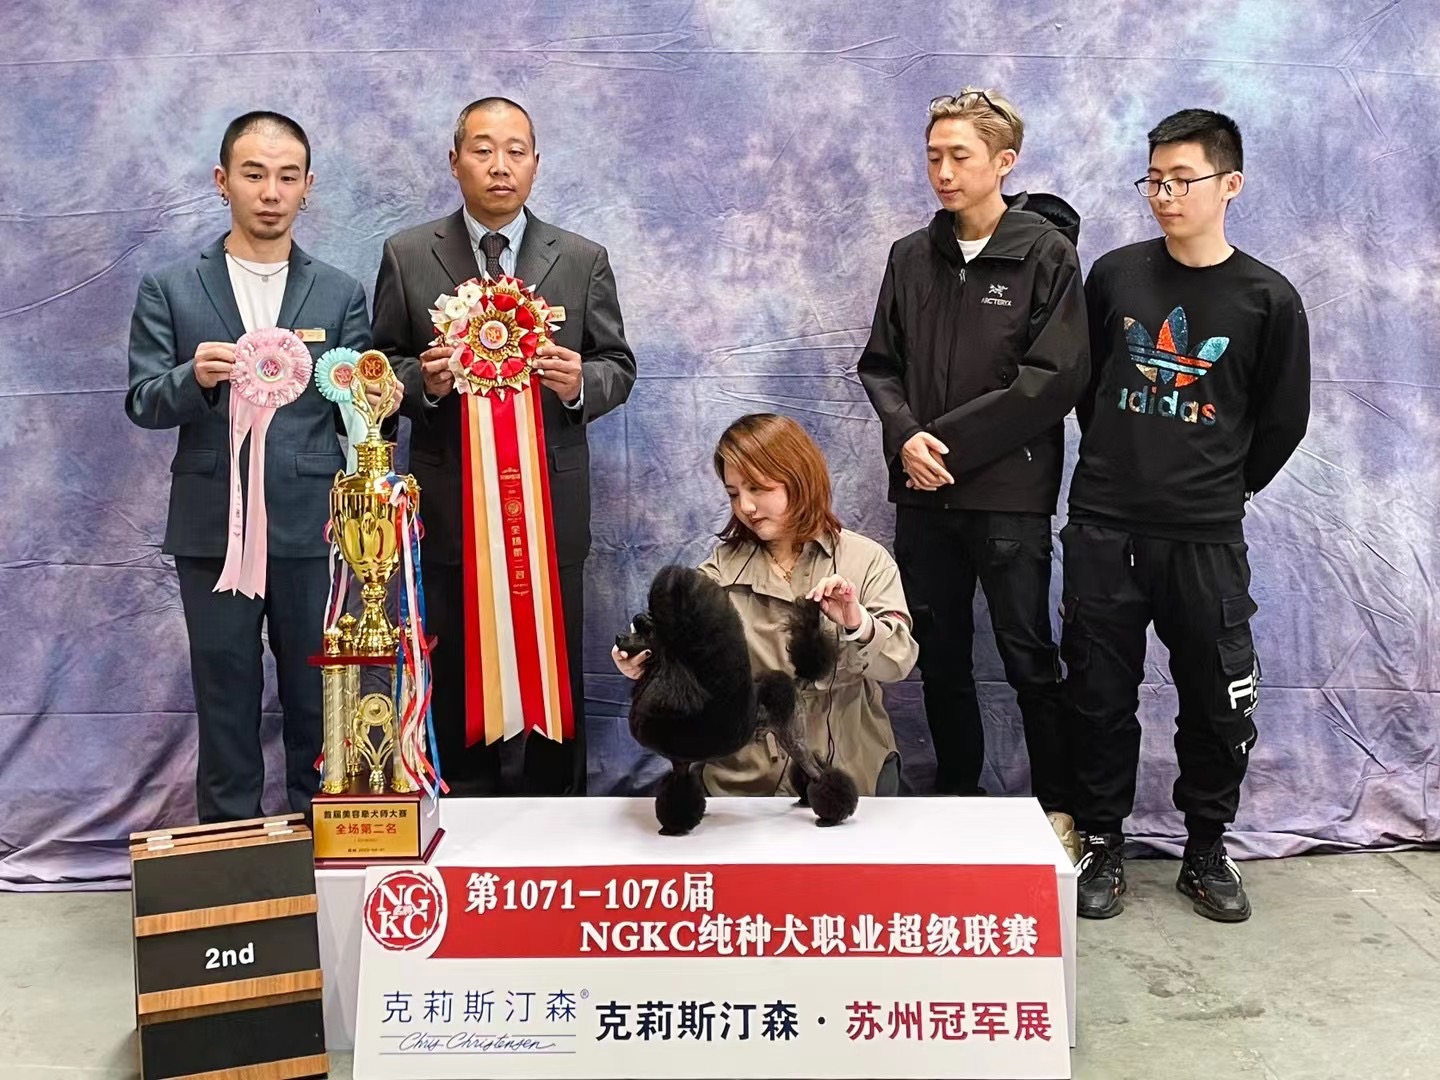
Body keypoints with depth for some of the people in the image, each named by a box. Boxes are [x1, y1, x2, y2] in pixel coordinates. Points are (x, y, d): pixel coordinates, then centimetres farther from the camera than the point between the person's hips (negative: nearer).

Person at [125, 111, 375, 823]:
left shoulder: (340, 294, 8)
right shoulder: (169, 290, 6)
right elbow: (141, 403, 1)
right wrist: (195, 377, -20)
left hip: (313, 528, 0)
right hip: (213, 529, 0)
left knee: (319, 707, 7)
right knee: (226, 706, 9)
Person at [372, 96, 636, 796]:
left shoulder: (583, 261, 6)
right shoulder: (407, 256, 4)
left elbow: (619, 366, 8)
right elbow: (381, 369, 7)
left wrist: (581, 383, -14)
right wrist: (423, 382, -15)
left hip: (551, 505, 0)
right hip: (449, 507, 0)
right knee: (455, 684, 9)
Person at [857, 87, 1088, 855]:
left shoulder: (1046, 253, -4)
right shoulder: (911, 256, 10)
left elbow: (1056, 376, -12)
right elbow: (880, 364, 11)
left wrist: (950, 440, -14)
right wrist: (906, 436, -9)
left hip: (1009, 494, -4)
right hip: (922, 495, 5)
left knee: (1028, 659, 3)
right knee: (940, 659, 12)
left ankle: (1058, 809, 17)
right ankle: (956, 797, 27)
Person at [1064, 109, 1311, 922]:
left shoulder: (1268, 299, -3)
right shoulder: (1116, 274, 1)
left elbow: (1283, 422, 6)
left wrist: (1223, 489, 12)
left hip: (1206, 540, -1)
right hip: (1103, 528, 1)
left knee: (1218, 705, 7)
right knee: (1101, 700, 7)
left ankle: (1206, 853, 25)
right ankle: (1103, 846, 22)